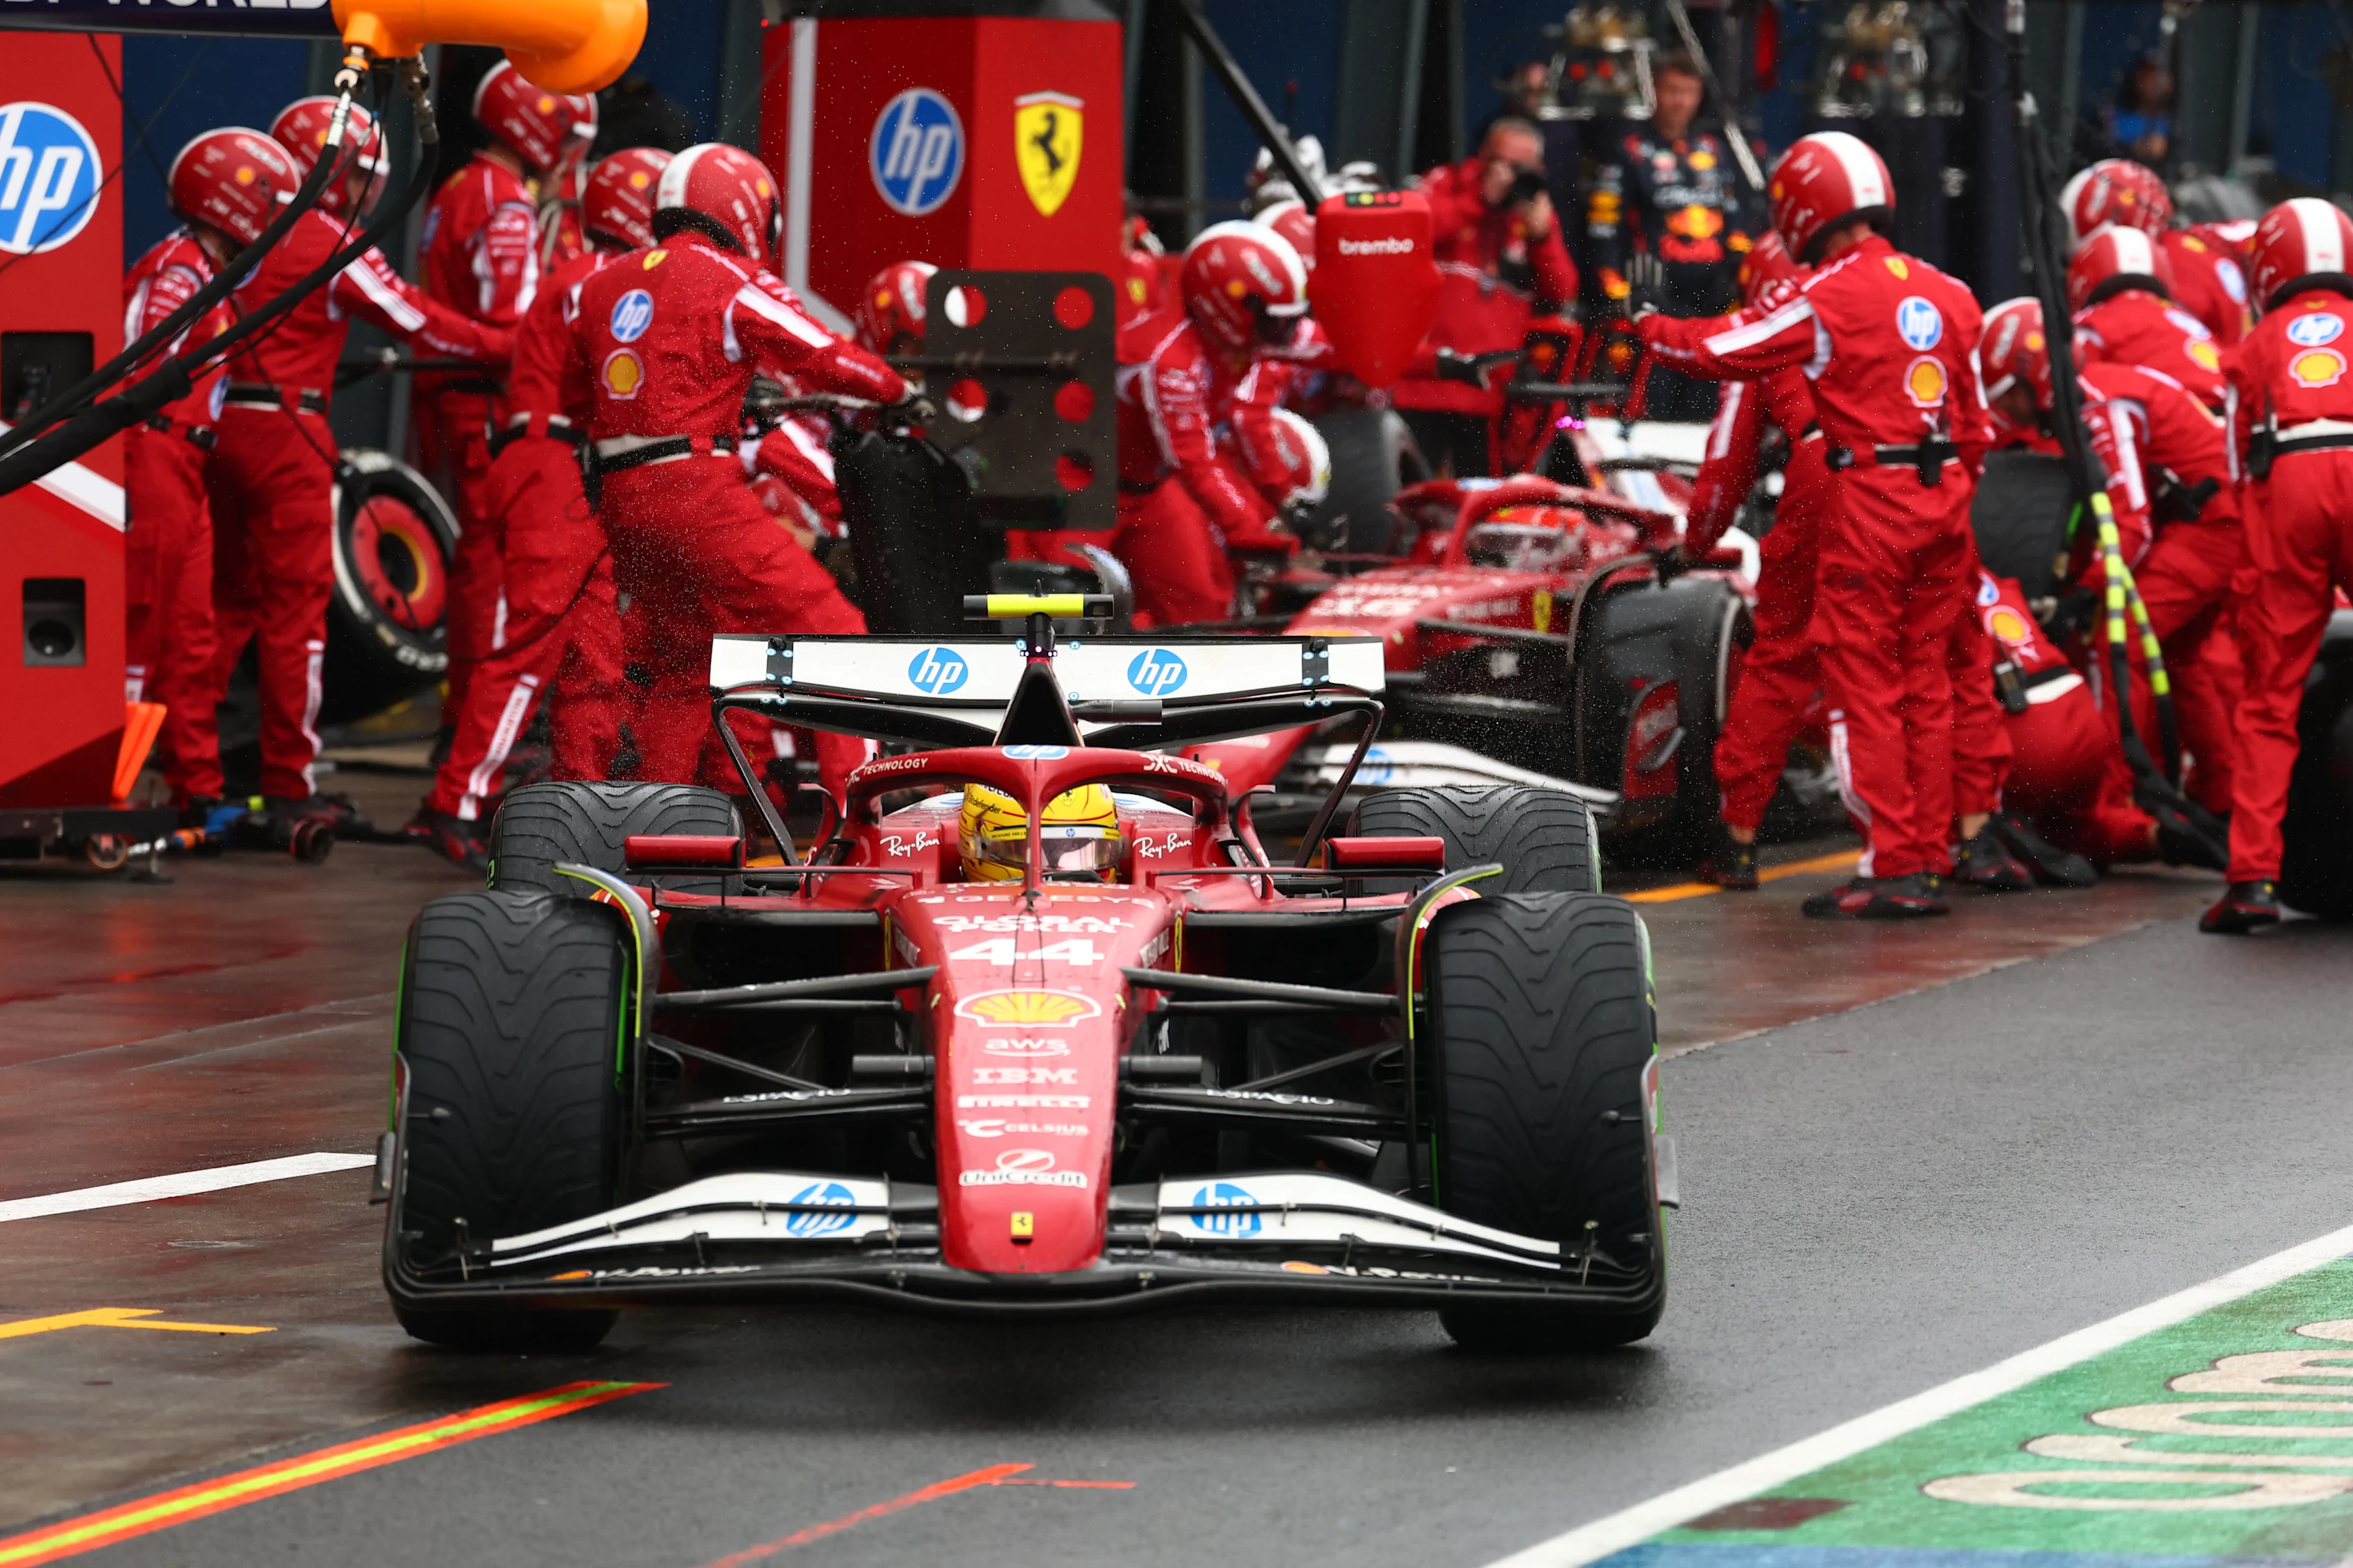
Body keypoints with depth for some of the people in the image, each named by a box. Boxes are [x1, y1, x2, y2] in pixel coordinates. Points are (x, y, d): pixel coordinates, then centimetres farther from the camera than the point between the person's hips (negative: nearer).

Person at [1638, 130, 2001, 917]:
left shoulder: (1825, 298, -10)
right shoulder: (1946, 294, 10)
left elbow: (1723, 349, -2)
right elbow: (1977, 420, 15)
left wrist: (1646, 329, 15)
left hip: (1872, 502, -6)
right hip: (1945, 499, 6)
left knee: (1864, 687, -1)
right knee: (1927, 685, 12)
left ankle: (1890, 867, -4)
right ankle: (1930, 864, 14)